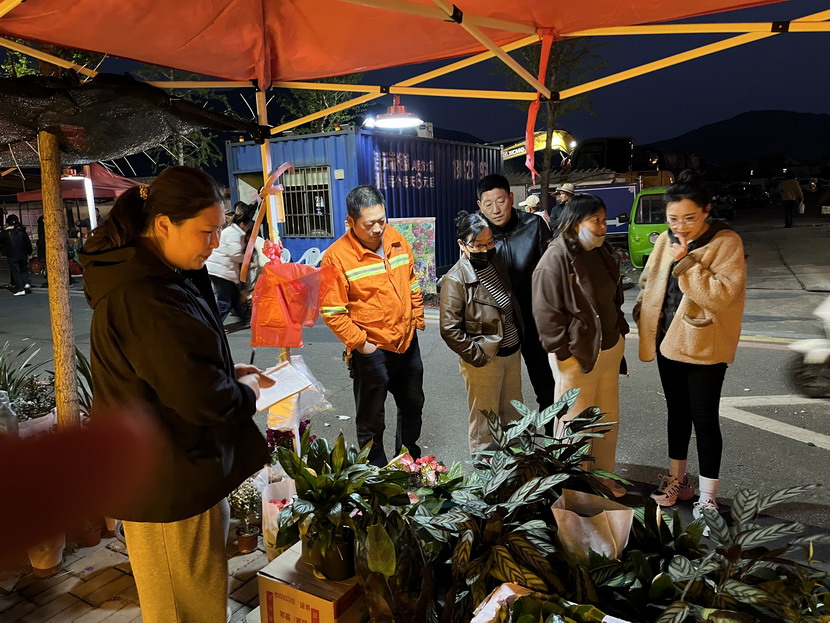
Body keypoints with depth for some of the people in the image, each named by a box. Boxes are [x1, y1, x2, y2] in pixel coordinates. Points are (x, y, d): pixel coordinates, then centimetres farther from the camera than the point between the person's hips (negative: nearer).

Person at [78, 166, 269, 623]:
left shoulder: (151, 273, 5)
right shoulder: (144, 297, -30)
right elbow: (201, 397, -31)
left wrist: (226, 372, 3)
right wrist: (244, 391, -11)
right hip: (167, 479, -10)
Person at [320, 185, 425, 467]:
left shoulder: (397, 240, 1)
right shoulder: (336, 256, -16)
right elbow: (332, 312, -15)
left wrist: (417, 319, 10)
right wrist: (360, 342, -16)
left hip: (407, 343, 6)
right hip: (371, 349, -6)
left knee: (413, 404, 22)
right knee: (372, 418, 9)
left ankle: (410, 459, 45)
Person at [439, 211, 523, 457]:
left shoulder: (495, 263, 4)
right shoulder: (455, 280, -19)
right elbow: (450, 329, -20)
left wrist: (518, 340, 12)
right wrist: (479, 356, -18)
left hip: (511, 352, 7)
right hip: (484, 360, -7)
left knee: (513, 415, 22)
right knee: (484, 423, 9)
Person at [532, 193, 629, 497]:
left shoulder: (603, 253, 8)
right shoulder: (555, 259, -16)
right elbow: (546, 312, -17)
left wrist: (619, 333, 13)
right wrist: (565, 354, -16)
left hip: (610, 349, 8)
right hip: (576, 356, -8)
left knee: (608, 419, 19)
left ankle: (604, 475, 37)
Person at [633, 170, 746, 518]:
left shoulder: (726, 243, -13)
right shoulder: (665, 241, 3)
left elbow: (722, 294, -24)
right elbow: (649, 283, 15)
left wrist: (686, 262, -25)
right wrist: (644, 314, 2)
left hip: (704, 348, -5)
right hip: (668, 343, 6)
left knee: (704, 420, 3)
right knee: (677, 413, 18)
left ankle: (707, 497, 19)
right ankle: (677, 481, 36)